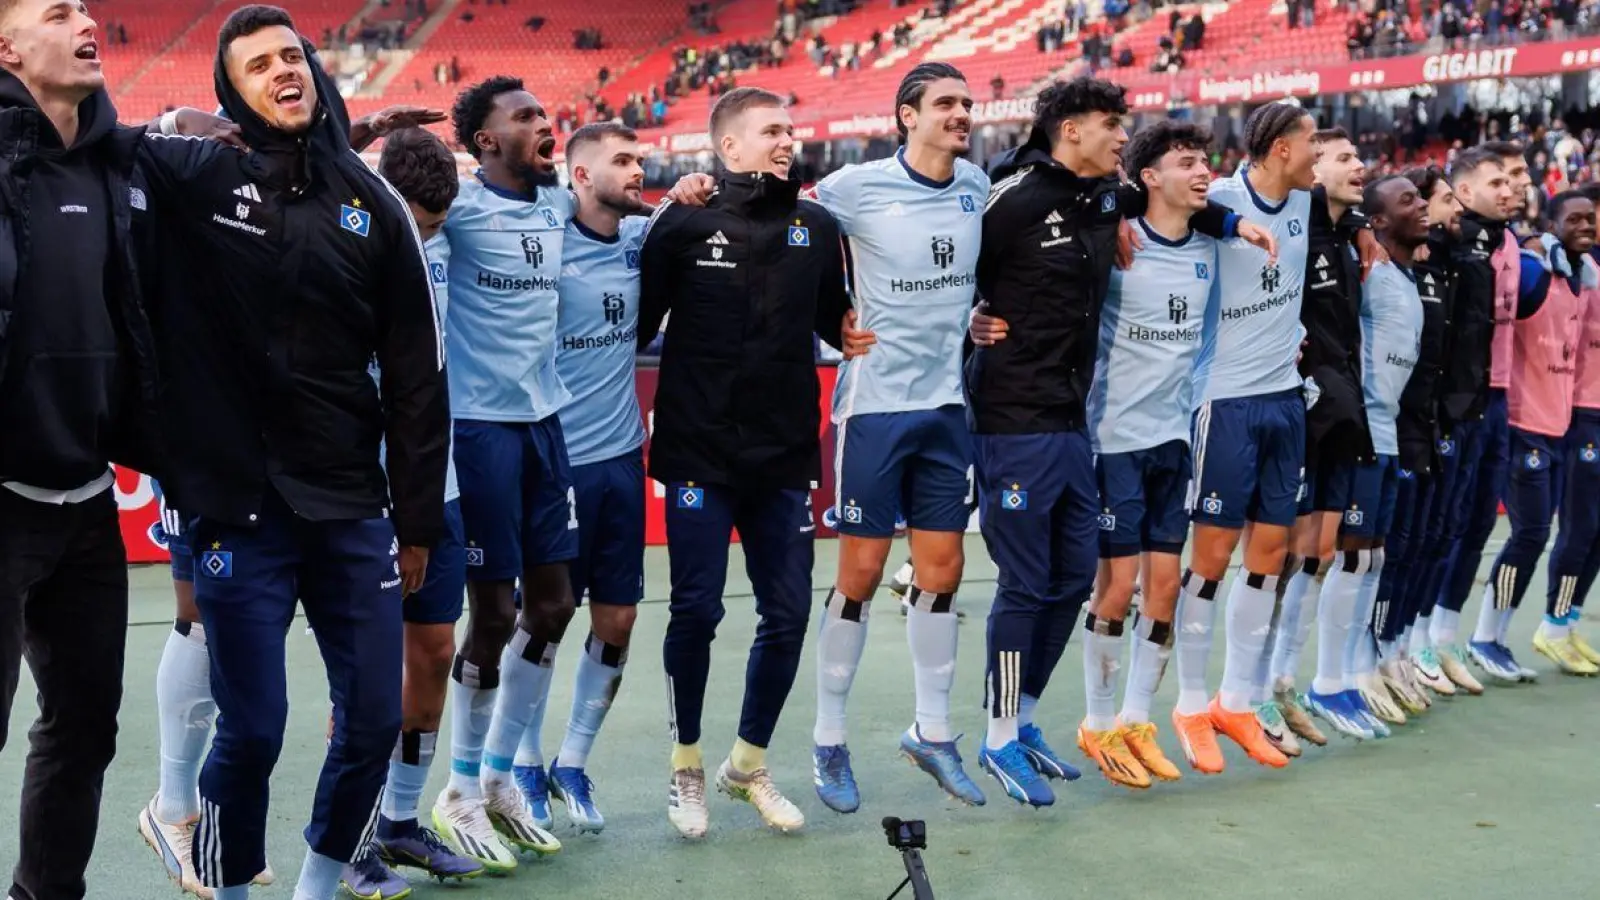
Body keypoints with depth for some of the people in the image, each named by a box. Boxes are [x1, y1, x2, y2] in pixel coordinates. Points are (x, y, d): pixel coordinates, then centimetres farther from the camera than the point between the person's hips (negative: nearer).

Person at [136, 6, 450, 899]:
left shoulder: (372, 202, 5)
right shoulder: (196, 176, -1)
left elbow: (417, 373, 6)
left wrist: (417, 521, 6)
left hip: (353, 508, 3)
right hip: (239, 508, -3)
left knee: (373, 720, 6)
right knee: (252, 731, 0)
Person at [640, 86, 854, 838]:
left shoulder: (816, 226, 7)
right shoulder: (684, 224, -4)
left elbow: (836, 321, 16)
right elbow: (639, 323, -2)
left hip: (785, 457, 4)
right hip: (699, 455, -3)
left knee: (787, 615, 5)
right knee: (696, 611, -1)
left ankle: (750, 764, 26)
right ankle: (687, 766, 22)